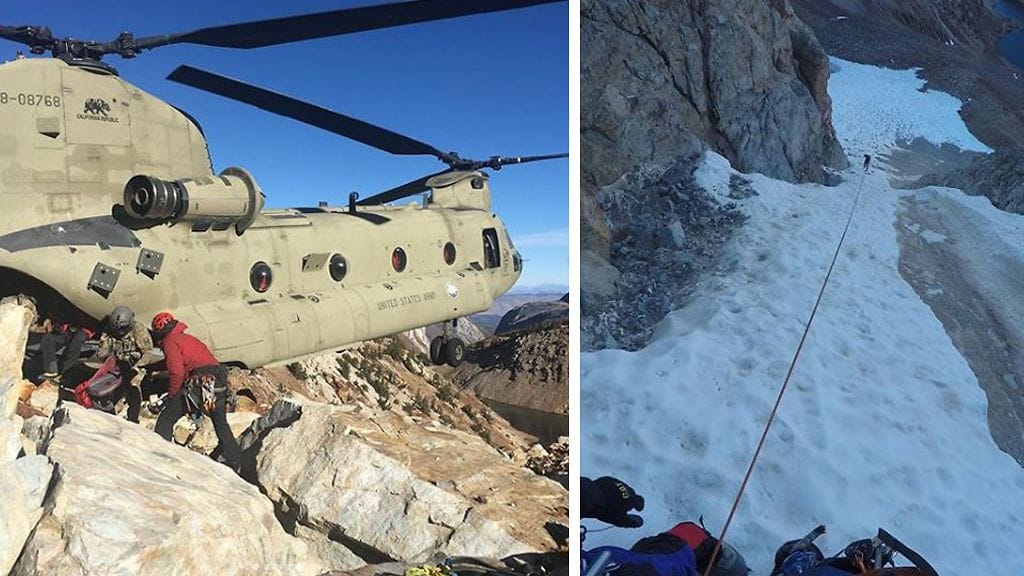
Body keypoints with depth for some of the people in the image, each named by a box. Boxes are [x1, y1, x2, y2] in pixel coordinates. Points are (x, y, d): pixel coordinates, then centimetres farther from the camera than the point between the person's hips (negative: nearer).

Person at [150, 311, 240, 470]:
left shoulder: (170, 342, 2)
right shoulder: (188, 338, 27)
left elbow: (177, 373, -10)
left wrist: (170, 396, 2)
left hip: (199, 382, -8)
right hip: (220, 383, 8)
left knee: (165, 420, 7)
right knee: (221, 425, 23)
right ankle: (233, 465, 27)